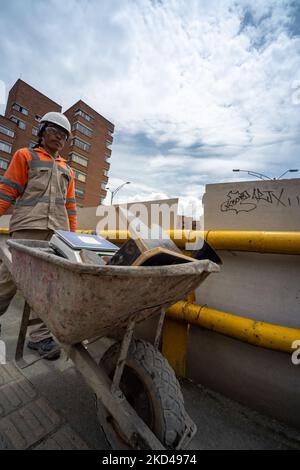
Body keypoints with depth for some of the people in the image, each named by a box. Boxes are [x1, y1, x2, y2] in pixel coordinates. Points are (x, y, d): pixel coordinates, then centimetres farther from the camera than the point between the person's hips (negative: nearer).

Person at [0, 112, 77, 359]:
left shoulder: (67, 169, 26)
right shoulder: (25, 156, 16)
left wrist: (73, 234, 12)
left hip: (59, 232, 4)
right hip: (28, 228, -3)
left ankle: (40, 336, 10)